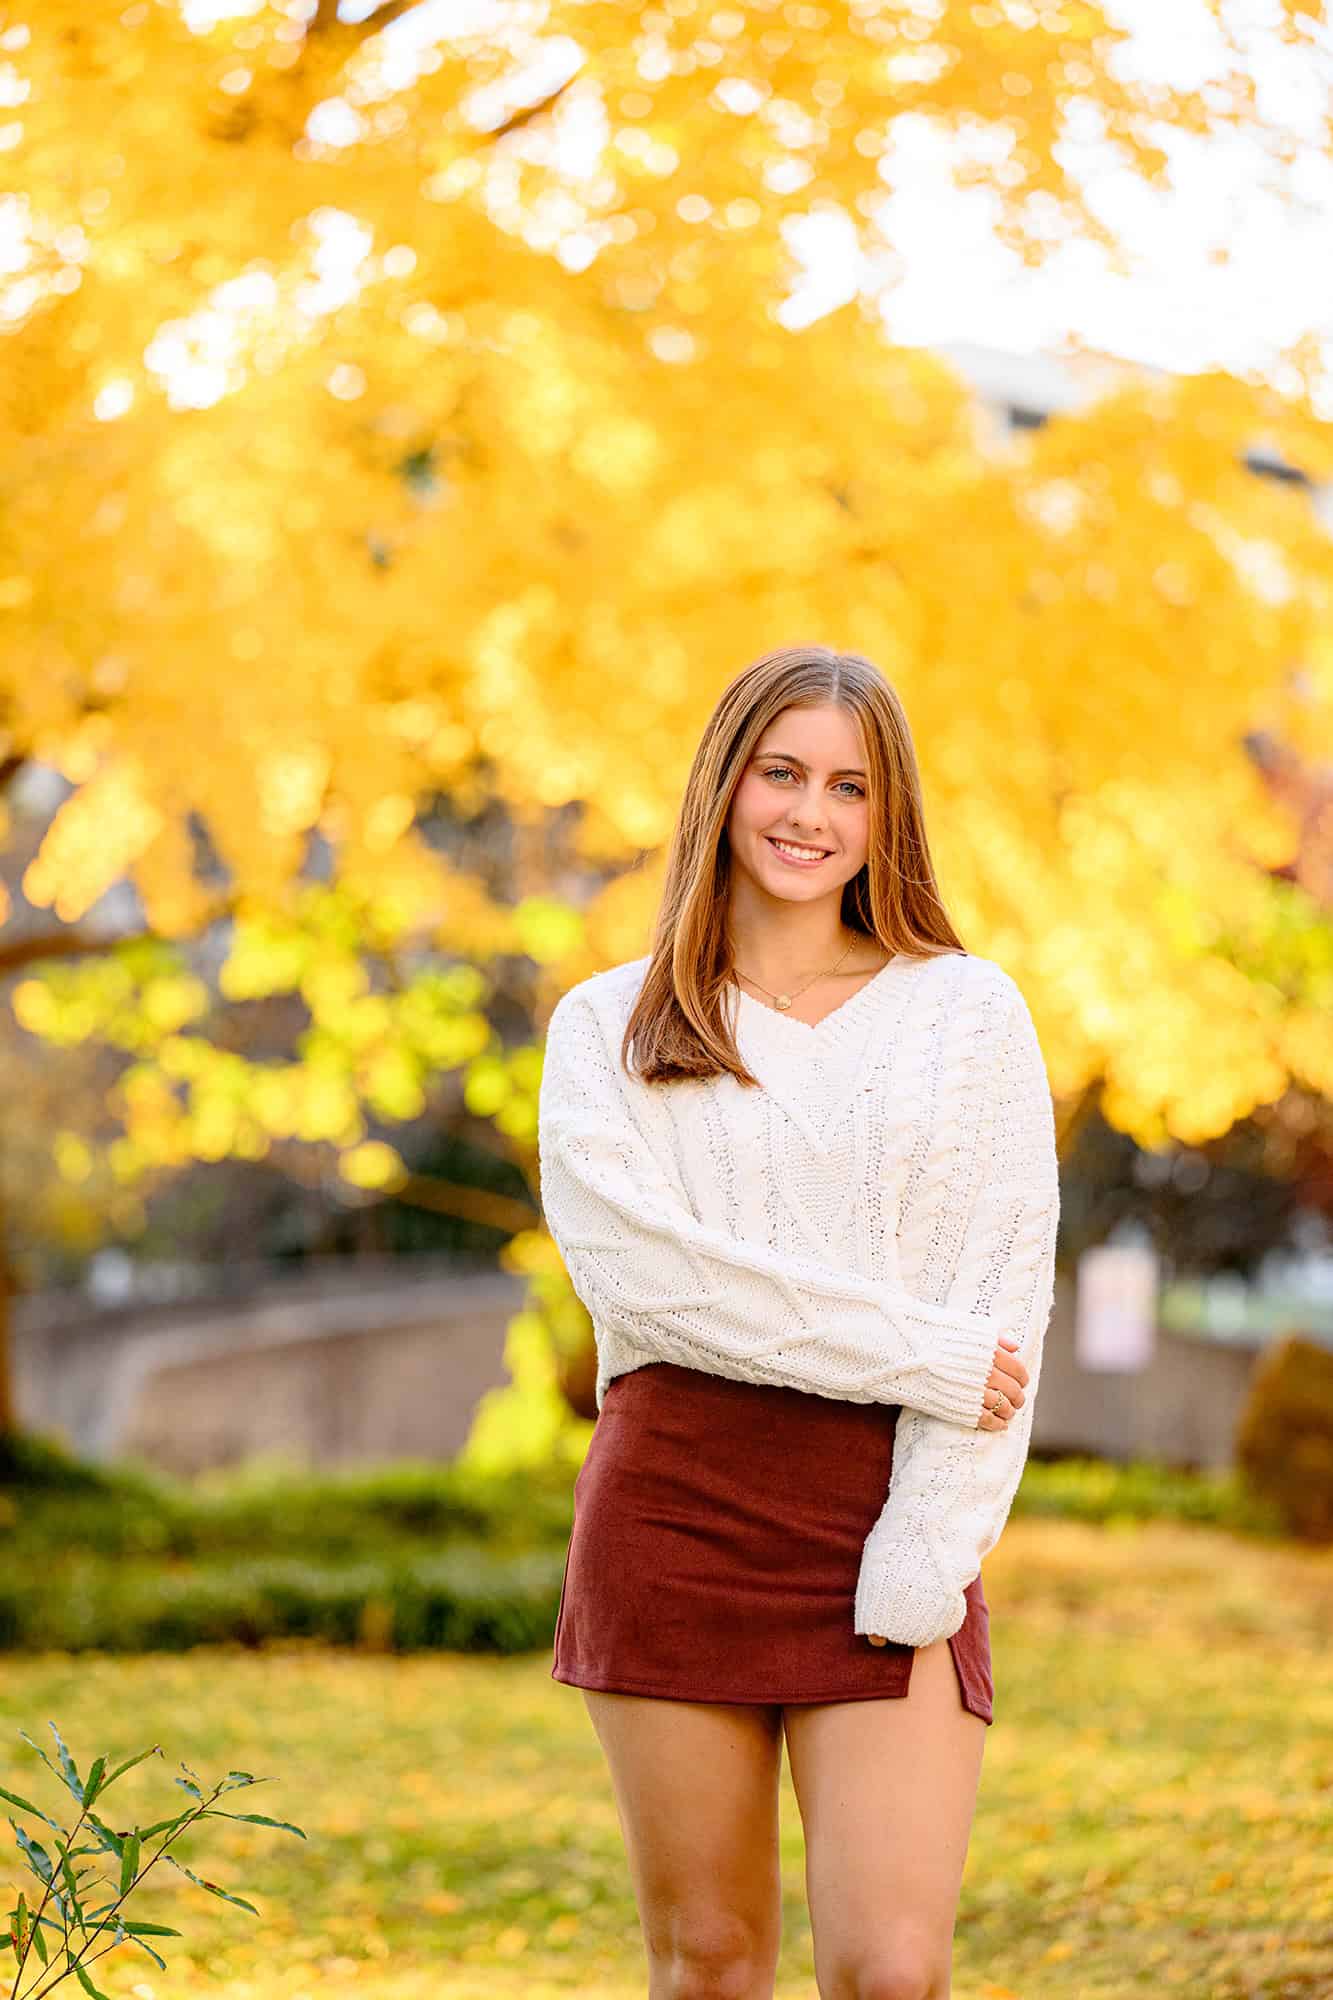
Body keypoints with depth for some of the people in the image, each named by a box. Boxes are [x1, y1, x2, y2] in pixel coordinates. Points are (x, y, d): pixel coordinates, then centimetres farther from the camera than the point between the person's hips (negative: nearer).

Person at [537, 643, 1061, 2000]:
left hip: (888, 1518, 0)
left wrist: (925, 1558, -8)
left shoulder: (970, 1011, 9)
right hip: (672, 1507, 0)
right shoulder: (607, 1025, 8)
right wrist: (912, 1351, -12)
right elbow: (638, 1269, -7)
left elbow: (1005, 1308, 2)